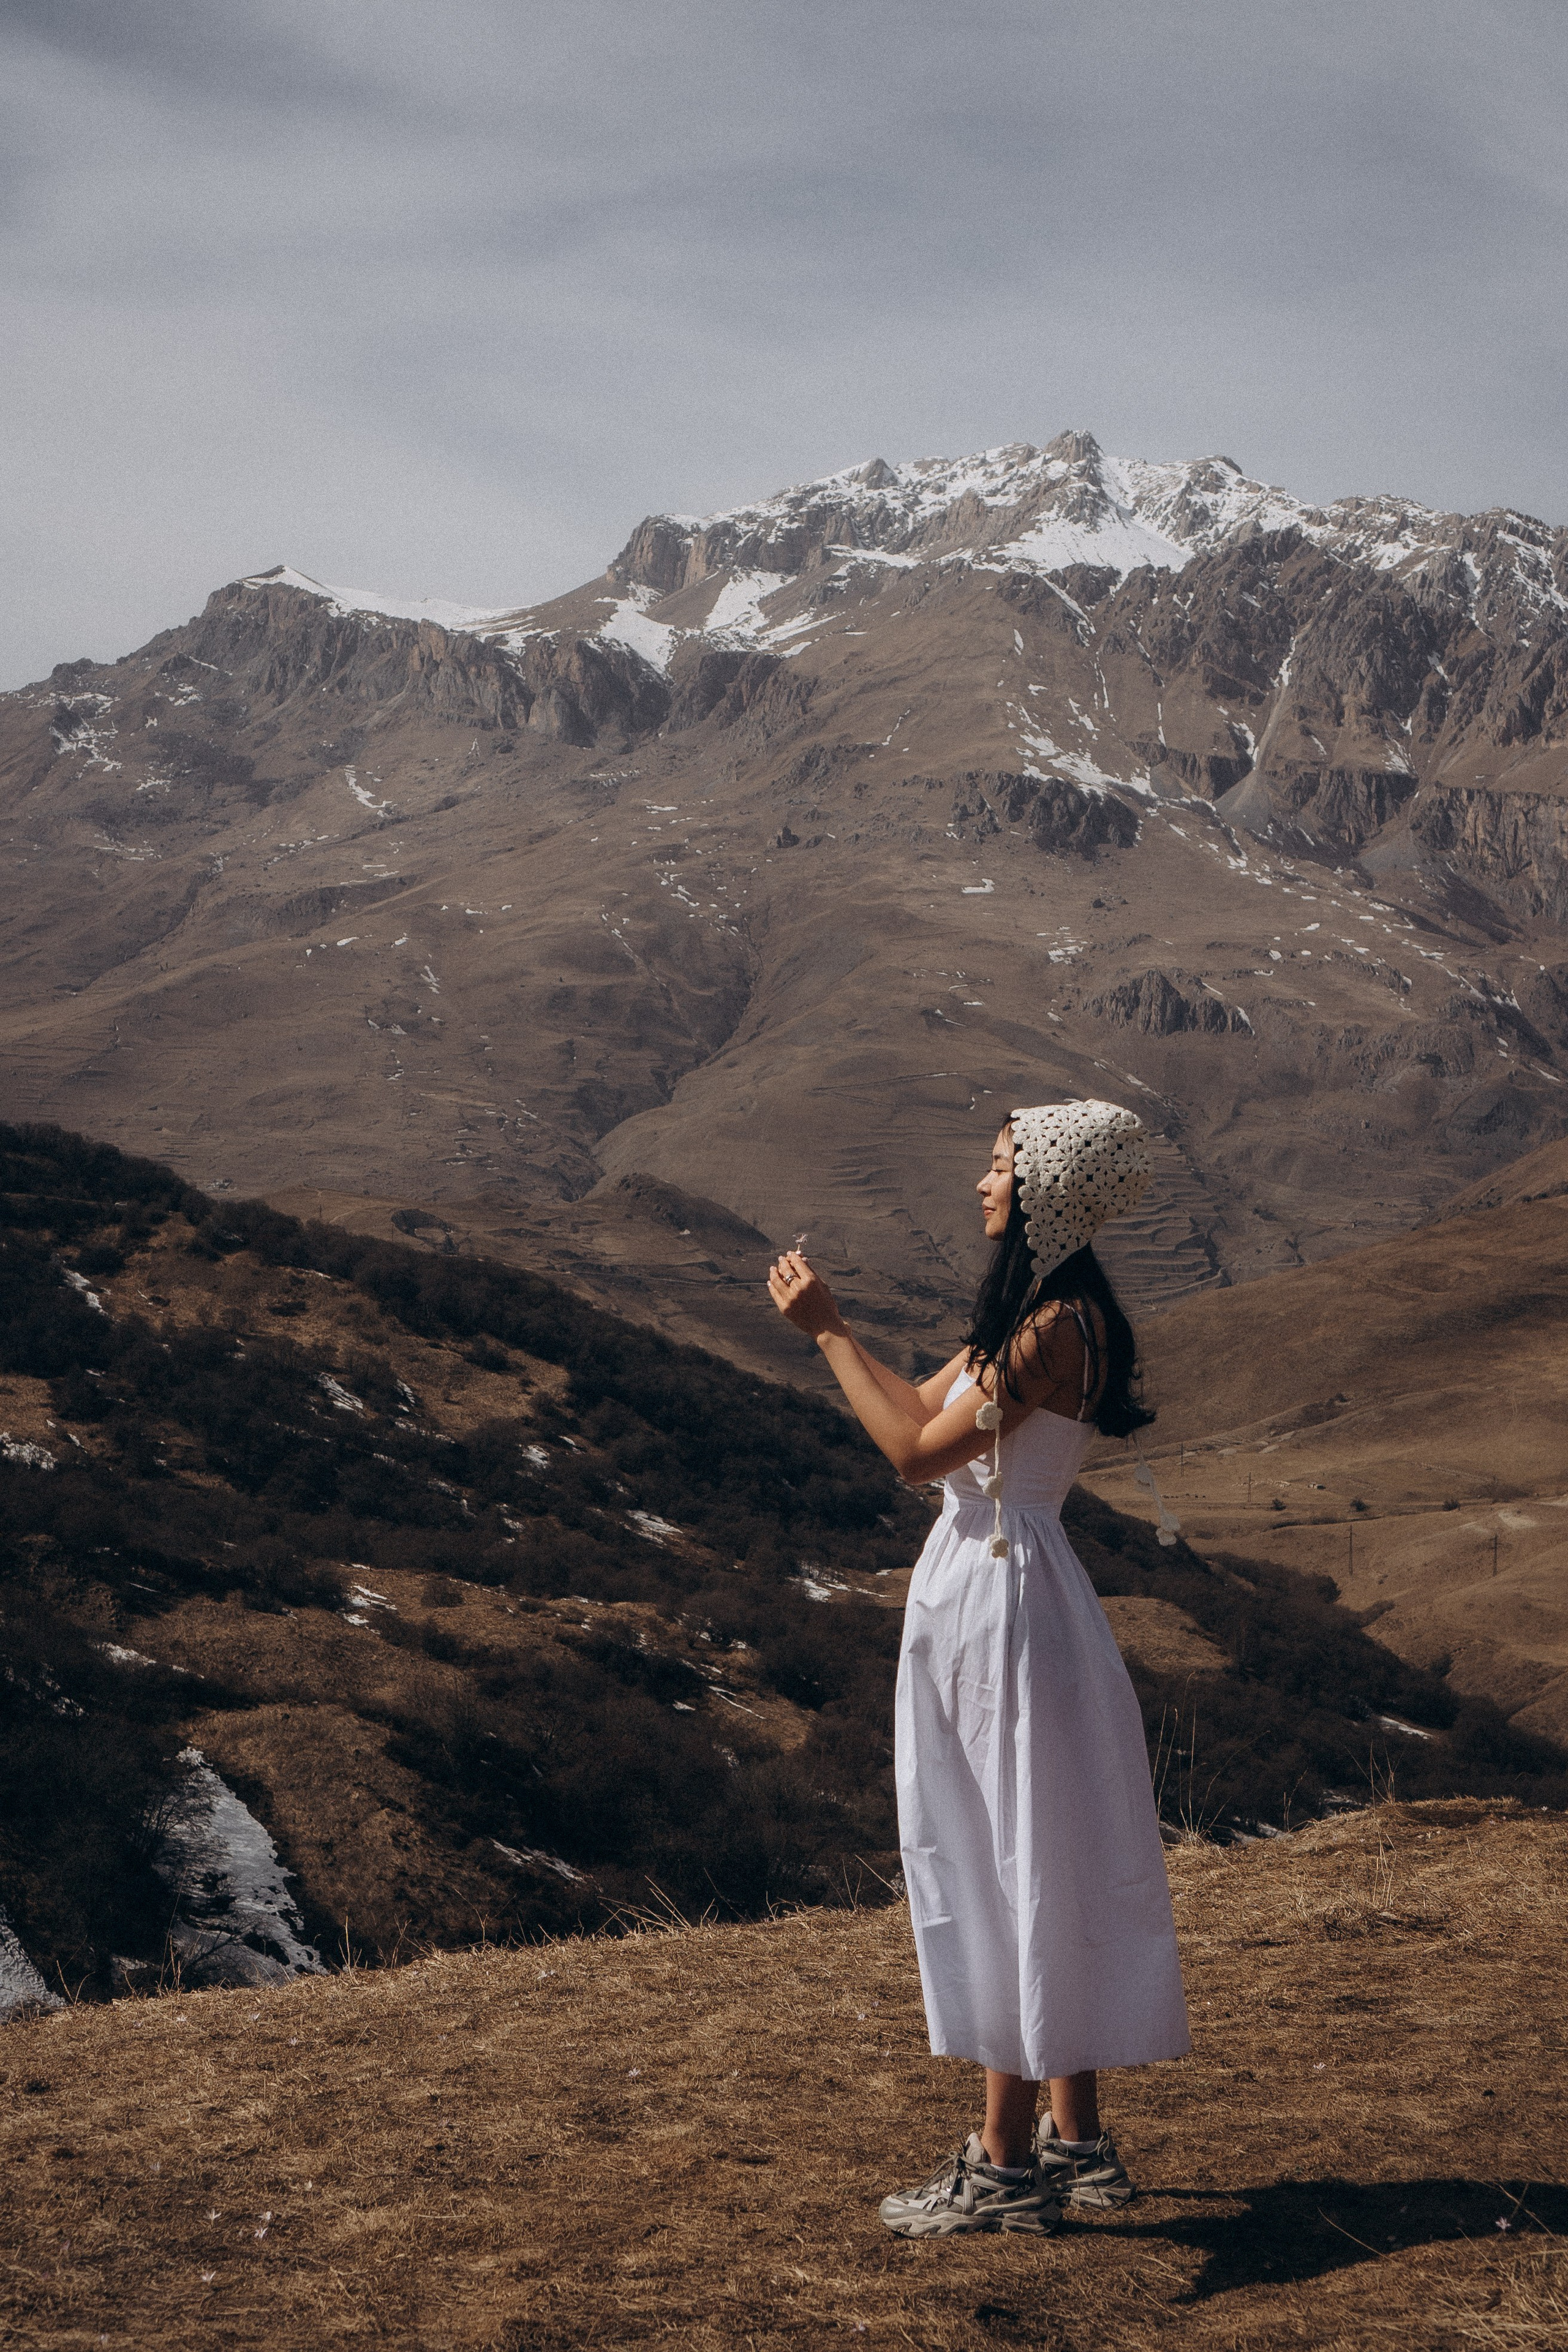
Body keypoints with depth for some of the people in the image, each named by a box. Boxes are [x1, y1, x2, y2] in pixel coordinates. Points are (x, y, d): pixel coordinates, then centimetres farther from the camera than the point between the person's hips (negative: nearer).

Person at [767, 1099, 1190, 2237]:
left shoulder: (1058, 1327, -19)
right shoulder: (1032, 1312, 12)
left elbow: (917, 1451, -19)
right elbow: (925, 1406, 18)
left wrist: (828, 1333, -12)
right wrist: (831, 1318, 13)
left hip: (1008, 1598, -10)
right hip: (984, 1588, 10)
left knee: (1019, 1869, -3)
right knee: (1034, 1869, 15)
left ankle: (1008, 2163, 4)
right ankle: (1077, 2141, 24)